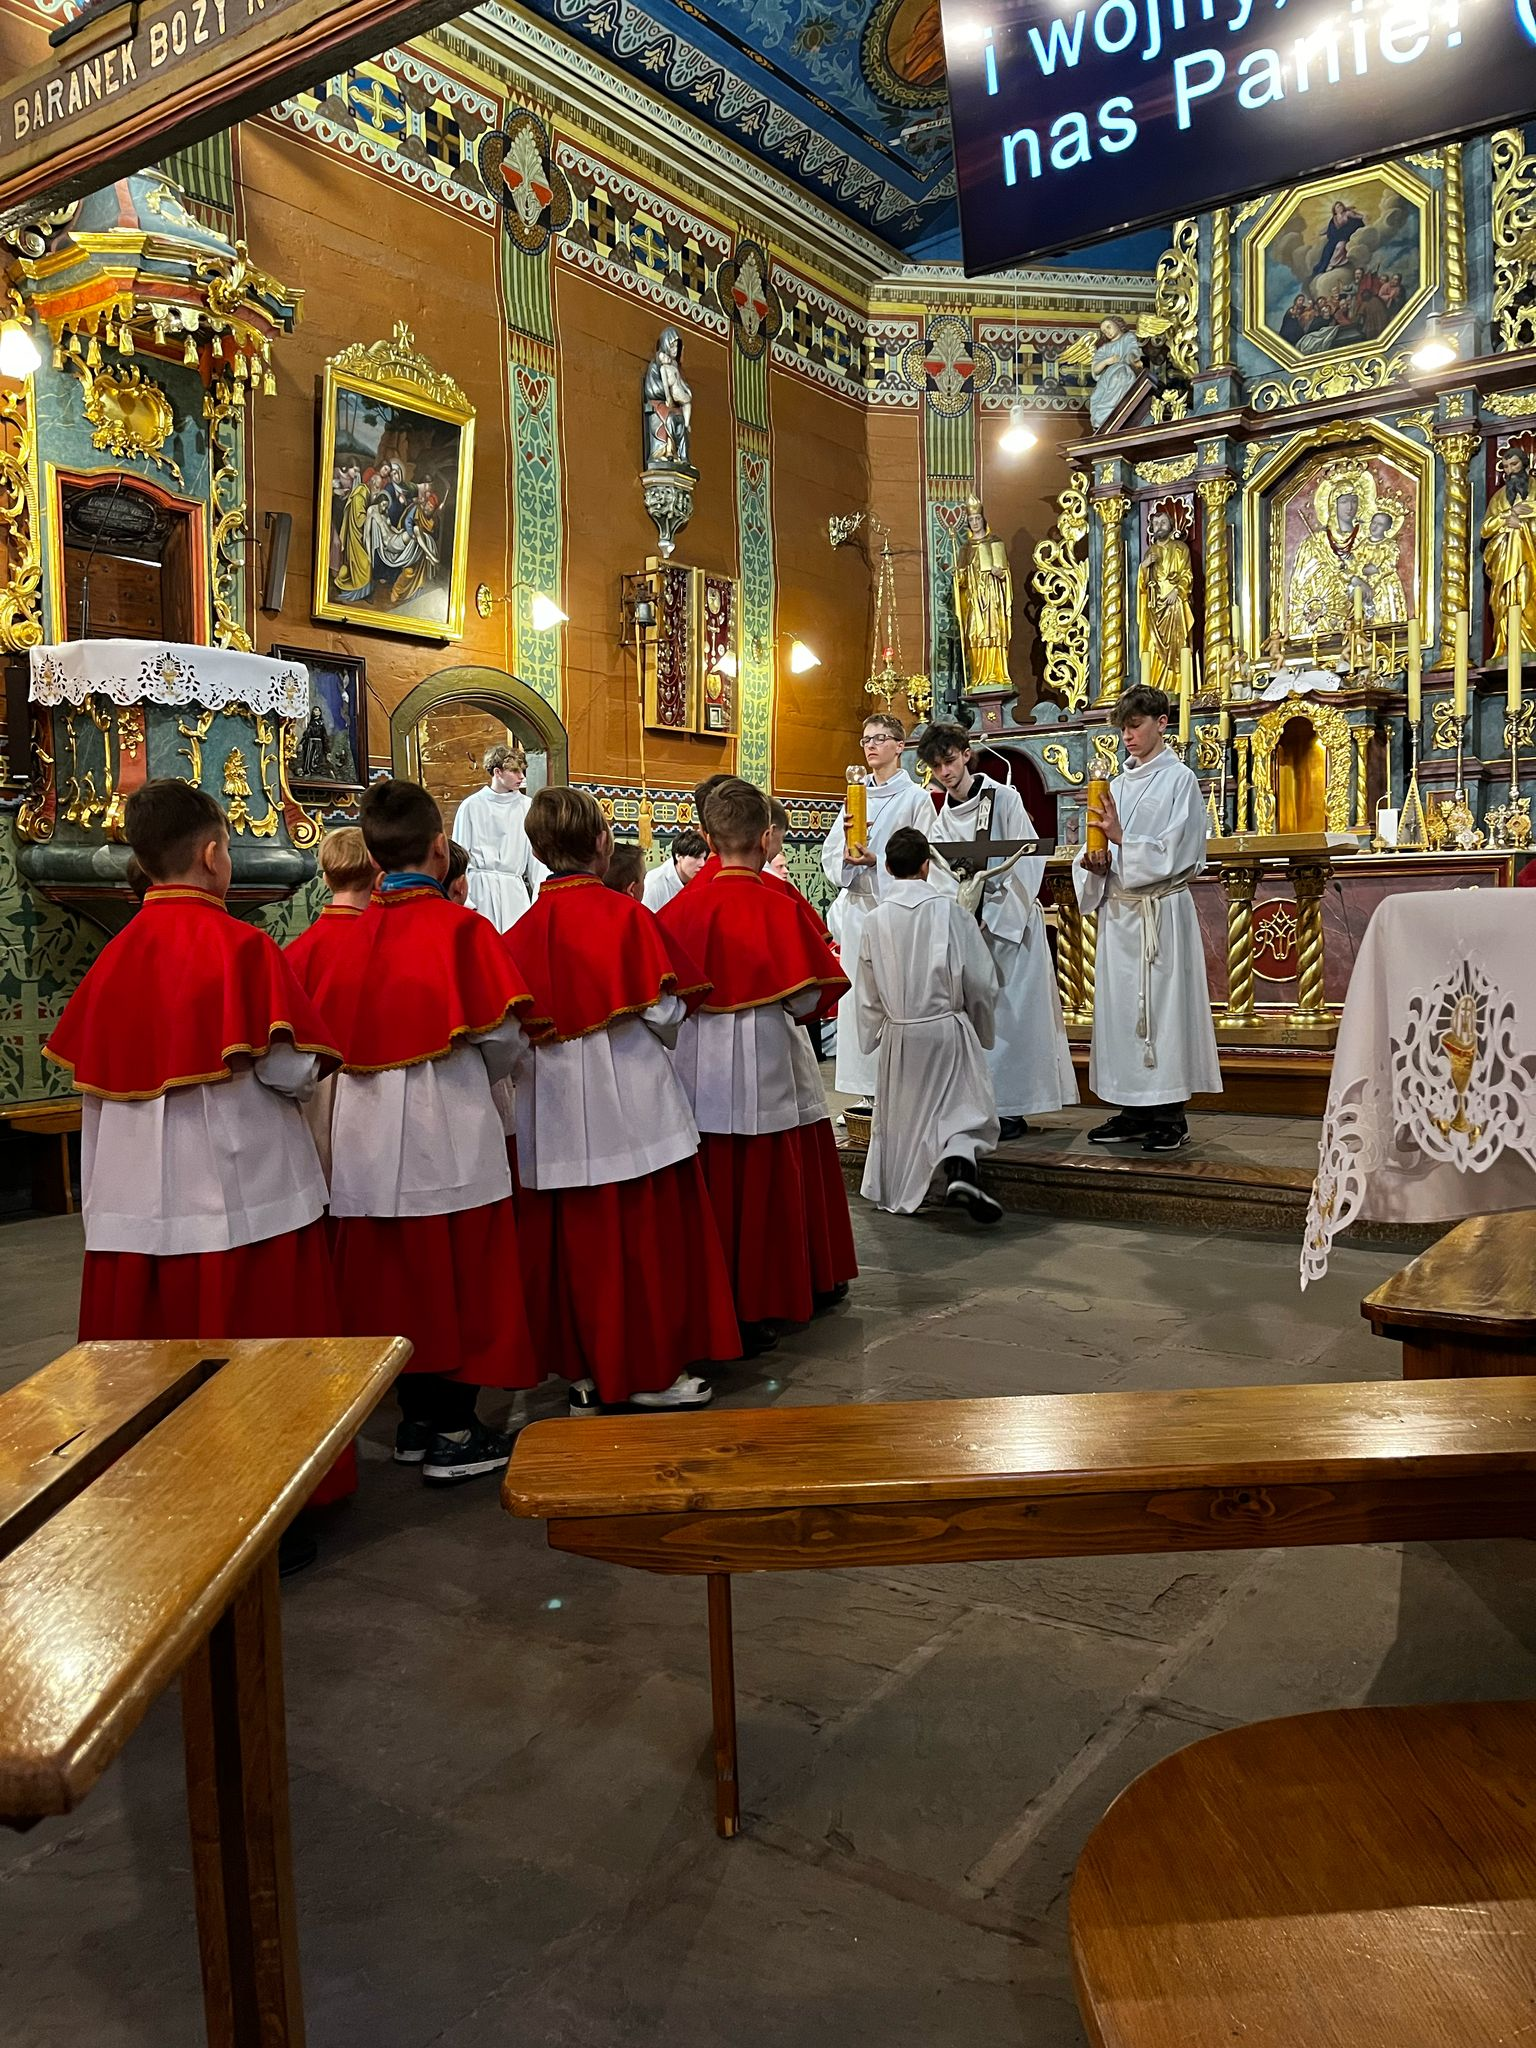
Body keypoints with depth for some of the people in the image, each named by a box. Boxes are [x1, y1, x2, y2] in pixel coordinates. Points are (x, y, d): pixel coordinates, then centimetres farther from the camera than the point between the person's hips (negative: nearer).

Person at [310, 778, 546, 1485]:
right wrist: (488, 1072, 12)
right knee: (460, 1277, 5)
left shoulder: (353, 934, 2)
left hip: (368, 1130, 5)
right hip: (448, 1130, -5)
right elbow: (503, 1037, -10)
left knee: (395, 1276, 13)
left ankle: (416, 1418, 25)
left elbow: (333, 1034, 8)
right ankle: (454, 1434, 10)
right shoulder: (462, 928, -11)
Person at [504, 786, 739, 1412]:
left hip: (554, 1114, 4)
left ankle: (585, 1371, 22)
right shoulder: (626, 915, -11)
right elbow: (667, 1010, -11)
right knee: (647, 1239, 7)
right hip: (631, 1106, -4)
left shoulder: (521, 932, 1)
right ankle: (652, 1372, 16)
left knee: (573, 1245, 13)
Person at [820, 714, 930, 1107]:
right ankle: (868, 1093, 8)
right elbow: (830, 857, 11)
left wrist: (876, 860, -17)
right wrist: (847, 842, -10)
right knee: (858, 999, 2)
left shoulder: (916, 796, 2)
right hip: (856, 908, 5)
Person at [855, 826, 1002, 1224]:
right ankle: (961, 1169, -20)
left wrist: (873, 1032, 20)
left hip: (898, 1031, 3)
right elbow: (981, 981, -5)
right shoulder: (949, 911, -10)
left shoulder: (875, 919, -4)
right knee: (965, 1103, 6)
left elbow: (866, 990, 4)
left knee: (901, 1111, 19)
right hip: (948, 1027, -3)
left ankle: (897, 1194, 28)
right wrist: (981, 1026, 11)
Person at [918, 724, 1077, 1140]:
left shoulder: (1003, 798, -5)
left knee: (1013, 1012, -5)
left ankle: (1013, 1108, -1)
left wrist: (992, 913, -15)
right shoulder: (943, 818, 12)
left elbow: (1028, 861, -11)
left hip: (1013, 923, -5)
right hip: (971, 925, 5)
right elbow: (942, 879, 7)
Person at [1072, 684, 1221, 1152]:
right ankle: (1133, 1112, 14)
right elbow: (1100, 851, 15)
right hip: (1118, 910, 6)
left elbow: (1175, 854, -11)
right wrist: (1095, 863, -7)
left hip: (1160, 912, -6)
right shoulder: (1117, 785, 15)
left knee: (1162, 1006, -4)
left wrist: (1121, 839, -18)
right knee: (1121, 1007, 6)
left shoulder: (1179, 780, -2)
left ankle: (1170, 1117, 2)